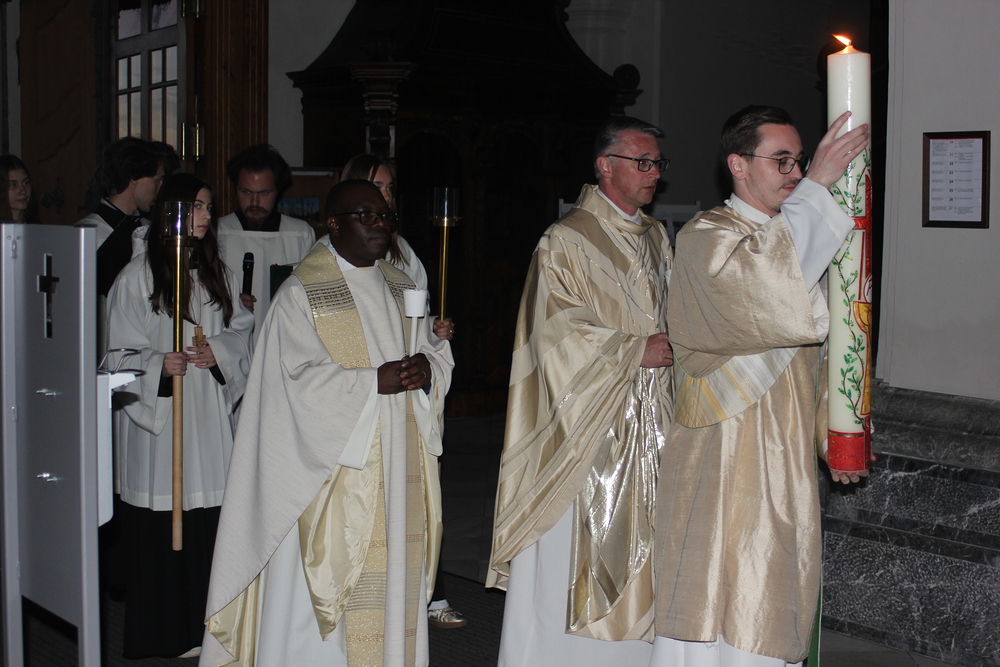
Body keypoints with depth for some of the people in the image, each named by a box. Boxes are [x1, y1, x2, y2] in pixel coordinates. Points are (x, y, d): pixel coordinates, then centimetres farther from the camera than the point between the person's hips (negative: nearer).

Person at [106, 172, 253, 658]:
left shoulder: (217, 272, 11)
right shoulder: (137, 276, -5)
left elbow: (241, 328, 13)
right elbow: (121, 350, -6)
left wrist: (219, 350, -7)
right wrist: (158, 364, -23)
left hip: (209, 412, 5)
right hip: (156, 412, -4)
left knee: (208, 518, 5)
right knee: (158, 523, -1)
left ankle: (202, 622, 18)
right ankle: (158, 627, 12)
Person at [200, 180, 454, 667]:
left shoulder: (400, 289, 15)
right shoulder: (301, 293, -5)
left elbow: (438, 349, 16)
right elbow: (300, 377, -14)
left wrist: (427, 368, -8)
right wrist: (375, 381, -20)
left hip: (398, 468, 6)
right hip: (338, 461, -6)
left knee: (396, 573, 9)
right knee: (331, 577, -4)